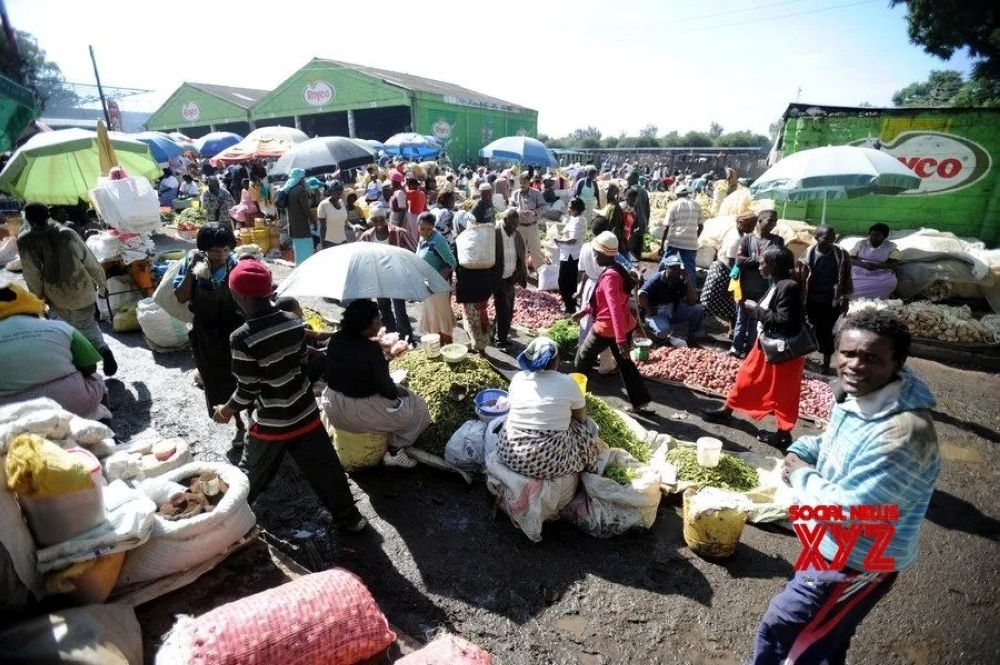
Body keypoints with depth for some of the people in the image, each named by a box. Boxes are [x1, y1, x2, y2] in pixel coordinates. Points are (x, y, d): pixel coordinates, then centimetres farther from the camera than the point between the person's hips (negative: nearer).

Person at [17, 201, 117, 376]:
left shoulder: (24, 241, -10)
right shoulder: (67, 233, -6)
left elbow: (32, 275, -8)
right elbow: (89, 260, -3)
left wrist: (39, 298, 4)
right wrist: (101, 282, 10)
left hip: (58, 296, -1)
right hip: (83, 290, 1)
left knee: (71, 327, 20)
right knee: (88, 325, 15)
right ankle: (102, 348, -11)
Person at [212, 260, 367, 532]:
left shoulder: (242, 338, -23)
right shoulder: (294, 322, -8)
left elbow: (247, 391, -16)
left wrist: (226, 410, 3)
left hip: (271, 424, -4)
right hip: (306, 414, 4)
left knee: (252, 474, 22)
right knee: (326, 469, 17)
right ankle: (349, 518, 30)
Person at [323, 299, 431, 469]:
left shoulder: (335, 339, -2)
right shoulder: (371, 349, -24)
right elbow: (385, 389, -18)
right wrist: (398, 391, 2)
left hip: (332, 406, 8)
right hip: (357, 412, -8)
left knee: (398, 393, 28)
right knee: (418, 408, 8)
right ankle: (394, 452, 12)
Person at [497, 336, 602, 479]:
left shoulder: (517, 378, 1)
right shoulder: (567, 382, -9)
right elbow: (581, 418, 7)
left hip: (509, 456, 4)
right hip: (551, 462, -3)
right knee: (588, 427, 20)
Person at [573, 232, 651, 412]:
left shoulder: (609, 276, -23)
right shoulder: (617, 270, 8)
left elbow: (615, 309, -31)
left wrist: (620, 340, -35)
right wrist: (584, 311, 25)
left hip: (607, 328, -9)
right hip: (625, 326, 9)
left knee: (583, 358, 13)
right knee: (625, 363, 17)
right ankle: (640, 401, 20)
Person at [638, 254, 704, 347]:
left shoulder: (681, 281, -4)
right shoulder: (656, 280, -17)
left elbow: (692, 301, -13)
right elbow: (640, 295, -32)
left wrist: (687, 279, -19)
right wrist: (648, 310, -20)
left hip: (673, 311, 6)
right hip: (656, 313, -5)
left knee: (698, 310, -13)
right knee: (663, 331, -37)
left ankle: (692, 339, 2)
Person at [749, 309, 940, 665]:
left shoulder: (903, 432, -34)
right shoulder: (857, 399, -4)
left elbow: (845, 510, -32)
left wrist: (802, 476, -15)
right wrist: (801, 451, -5)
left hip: (855, 564, -9)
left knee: (778, 635, 8)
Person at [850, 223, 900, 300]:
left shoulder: (891, 247, 5)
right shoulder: (861, 244, 8)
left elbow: (894, 264, -3)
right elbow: (850, 259, 0)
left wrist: (877, 266, -22)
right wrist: (864, 264, -19)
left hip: (881, 275, 0)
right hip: (859, 273, 0)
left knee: (891, 282, -33)